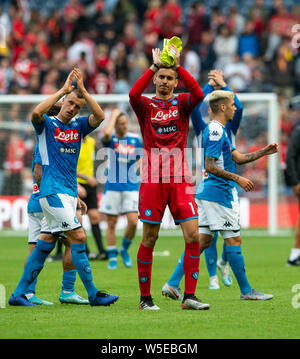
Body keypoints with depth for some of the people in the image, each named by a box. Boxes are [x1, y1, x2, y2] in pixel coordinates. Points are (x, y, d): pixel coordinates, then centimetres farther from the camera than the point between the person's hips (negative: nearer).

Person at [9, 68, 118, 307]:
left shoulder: (78, 126, 13)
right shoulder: (47, 125, -2)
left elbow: (100, 116, -4)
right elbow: (36, 112, -24)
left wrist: (83, 90, -10)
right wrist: (63, 90, -20)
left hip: (69, 193, 7)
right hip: (53, 190, -7)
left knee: (45, 244, 7)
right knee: (78, 237, -12)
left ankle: (19, 294, 11)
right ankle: (93, 294, -10)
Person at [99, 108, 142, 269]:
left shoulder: (135, 139, 6)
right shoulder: (111, 139, -3)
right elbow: (107, 133, -28)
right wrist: (114, 115, -15)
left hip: (131, 187, 2)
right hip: (113, 186, -1)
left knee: (133, 222, -11)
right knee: (111, 224, 2)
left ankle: (124, 250, 13)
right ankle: (112, 258, 13)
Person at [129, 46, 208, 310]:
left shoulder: (182, 103, 10)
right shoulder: (146, 105, 7)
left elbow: (198, 94, -13)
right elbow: (133, 95, -17)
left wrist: (177, 65, -18)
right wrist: (154, 66, -21)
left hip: (180, 179, 1)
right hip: (152, 179, -1)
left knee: (193, 235, -7)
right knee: (149, 239, 1)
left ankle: (189, 296, -2)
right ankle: (145, 297, 10)